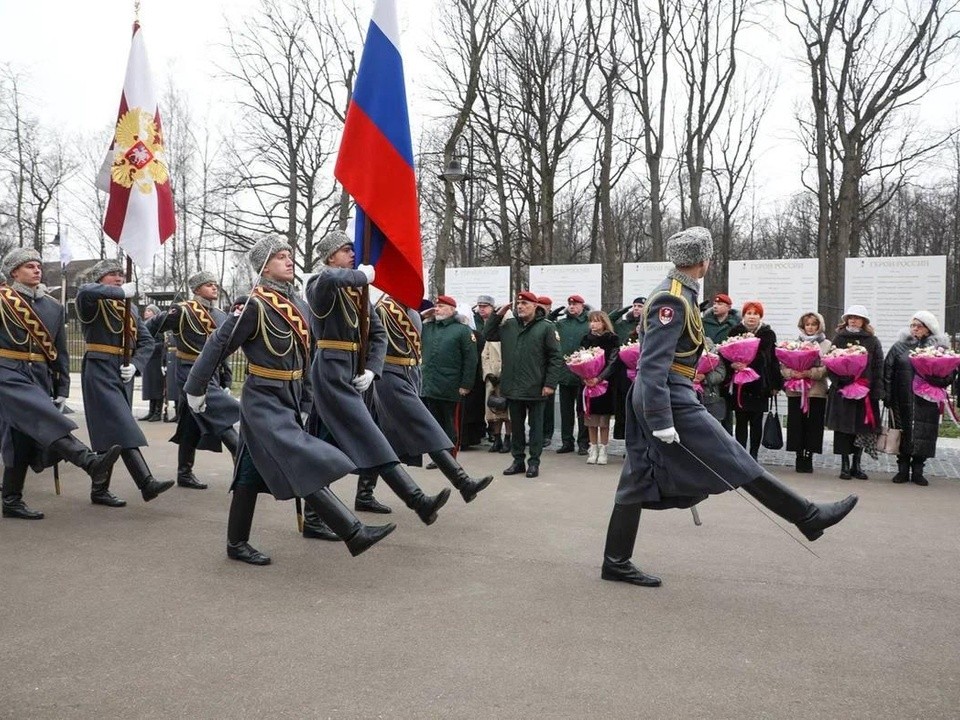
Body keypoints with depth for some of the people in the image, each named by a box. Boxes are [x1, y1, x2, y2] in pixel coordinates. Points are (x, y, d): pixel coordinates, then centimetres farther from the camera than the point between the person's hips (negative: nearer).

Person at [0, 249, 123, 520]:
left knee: (23, 437, 6)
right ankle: (90, 461, -42)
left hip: (40, 377, 5)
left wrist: (62, 391, 11)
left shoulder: (53, 307, 14)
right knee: (45, 417, -25)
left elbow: (61, 352, 15)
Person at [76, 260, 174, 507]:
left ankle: (100, 489, 19)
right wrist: (121, 292, -20)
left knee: (110, 432, 11)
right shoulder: (94, 303, -2)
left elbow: (147, 341, 12)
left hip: (123, 374, 7)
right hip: (100, 372, -7)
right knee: (121, 429, -15)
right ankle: (147, 483, -23)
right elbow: (85, 292, -28)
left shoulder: (131, 308, 18)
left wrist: (135, 364, -5)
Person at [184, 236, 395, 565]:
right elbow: (218, 344, -11)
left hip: (288, 401, 8)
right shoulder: (255, 306, -15)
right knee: (305, 468, -10)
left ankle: (237, 544, 24)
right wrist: (195, 390, -5)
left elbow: (304, 356, 15)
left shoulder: (297, 304, 9)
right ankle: (354, 533, -11)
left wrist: (304, 404, 15)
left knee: (252, 473, 14)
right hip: (264, 402, -8)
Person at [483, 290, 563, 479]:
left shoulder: (546, 327, -5)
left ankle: (534, 462, 14)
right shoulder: (508, 325, 9)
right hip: (512, 387, 5)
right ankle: (518, 460, 24)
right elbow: (488, 335, 13)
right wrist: (498, 315, 3)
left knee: (536, 426, 6)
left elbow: (556, 357, -7)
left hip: (536, 388, -5)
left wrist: (550, 384, -12)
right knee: (516, 426, 13)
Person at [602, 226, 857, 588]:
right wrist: (662, 421, -25)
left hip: (648, 398, 11)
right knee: (735, 462, -2)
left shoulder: (674, 293, 14)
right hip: (672, 400, -10)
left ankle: (616, 563, 15)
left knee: (637, 480, 10)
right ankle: (809, 517, 7)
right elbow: (653, 365, -23)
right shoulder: (673, 301, -17)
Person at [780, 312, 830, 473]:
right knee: (797, 423, 0)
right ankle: (800, 456, 9)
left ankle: (808, 456, 9)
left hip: (816, 391, -1)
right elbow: (783, 365, 5)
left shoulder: (827, 345, 6)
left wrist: (809, 373, -19)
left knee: (813, 424, 0)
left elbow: (827, 368, -6)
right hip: (796, 390, 1)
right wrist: (792, 373, -15)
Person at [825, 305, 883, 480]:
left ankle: (857, 464, 17)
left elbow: (878, 367, 2)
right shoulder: (839, 338, 7)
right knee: (843, 428, 0)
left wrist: (876, 391, -6)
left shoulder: (873, 341, 7)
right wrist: (836, 380, -12)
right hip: (842, 390, 0)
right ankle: (845, 465, 9)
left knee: (862, 428, 6)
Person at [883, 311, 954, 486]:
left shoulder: (939, 348, 5)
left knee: (923, 436, 2)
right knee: (903, 434, 5)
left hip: (927, 402, -1)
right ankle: (903, 470, 15)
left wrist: (939, 380, -16)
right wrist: (887, 396, -4)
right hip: (903, 402, 1)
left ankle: (917, 471, 14)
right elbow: (888, 372, 4)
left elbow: (951, 373, 5)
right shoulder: (899, 346, 7)